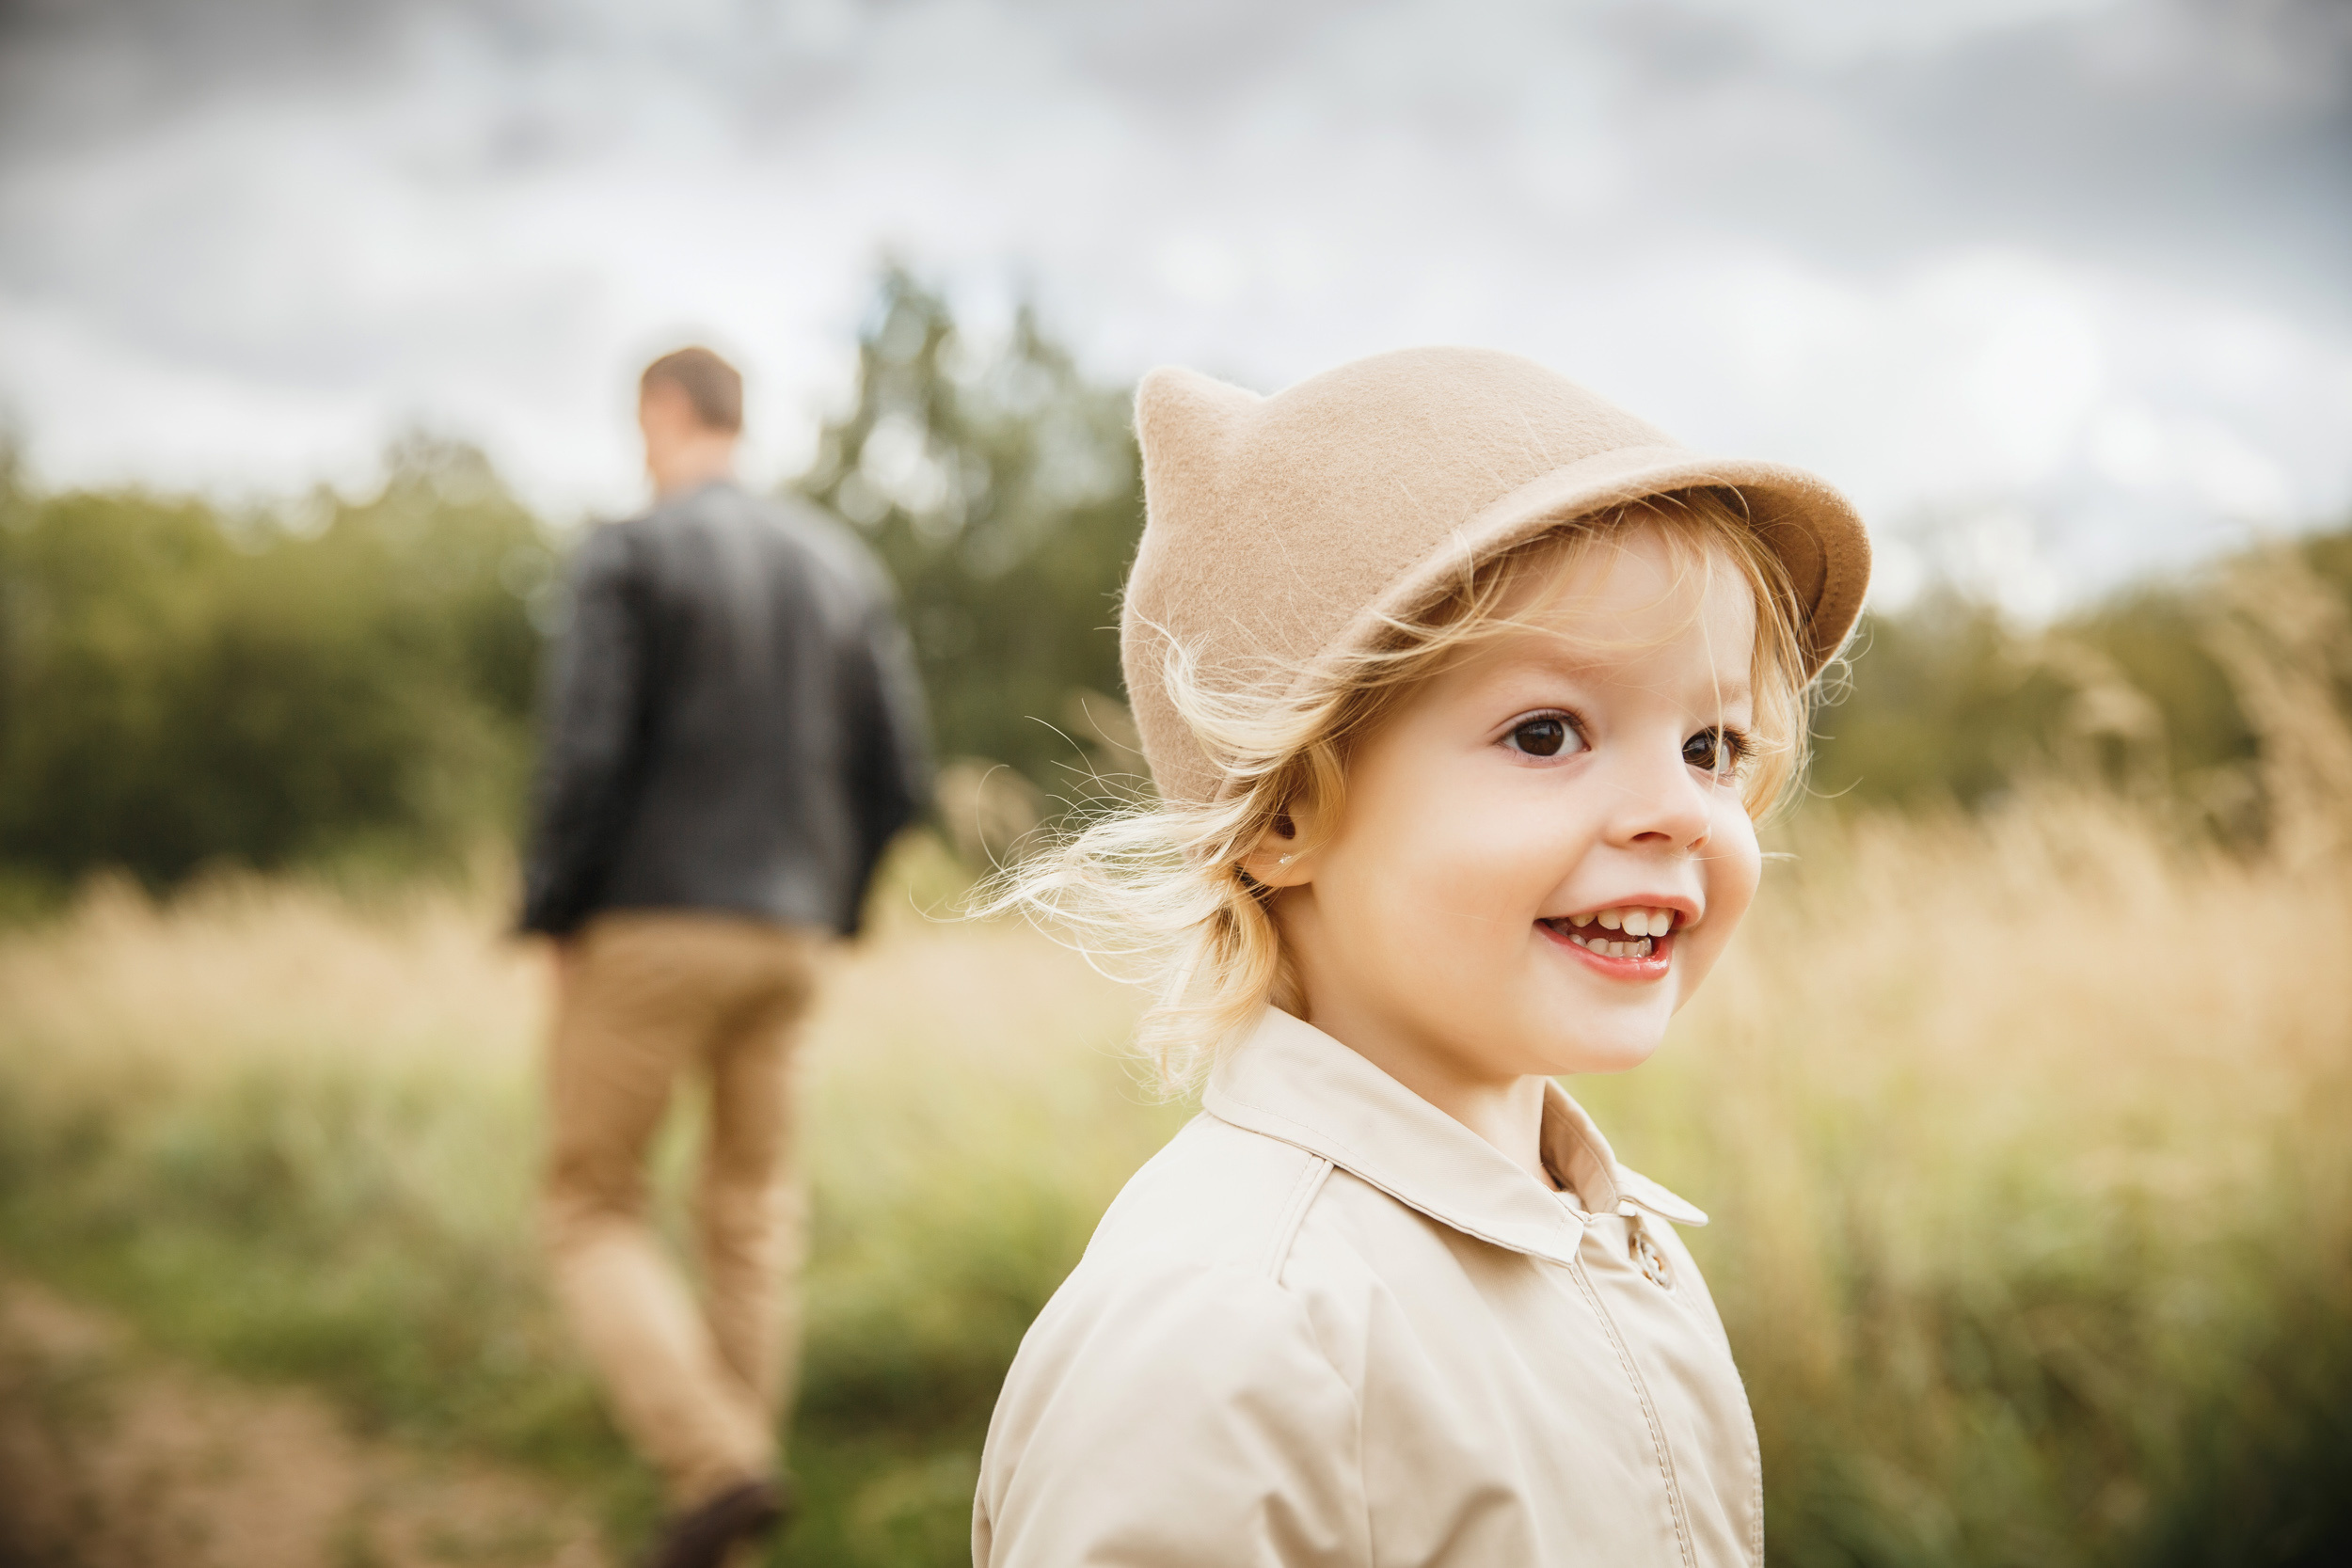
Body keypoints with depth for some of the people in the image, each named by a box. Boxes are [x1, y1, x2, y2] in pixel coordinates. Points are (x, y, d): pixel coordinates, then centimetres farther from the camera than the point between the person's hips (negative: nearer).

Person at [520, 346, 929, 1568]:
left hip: (644, 929, -5)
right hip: (785, 939, 5)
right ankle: (739, 1456, 16)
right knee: (753, 1217, 14)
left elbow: (586, 758, -16)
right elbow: (898, 778, 6)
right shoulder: (843, 568, 9)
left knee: (592, 1211, 6)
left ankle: (715, 1464, -9)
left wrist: (547, 911, -3)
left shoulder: (627, 557, -7)